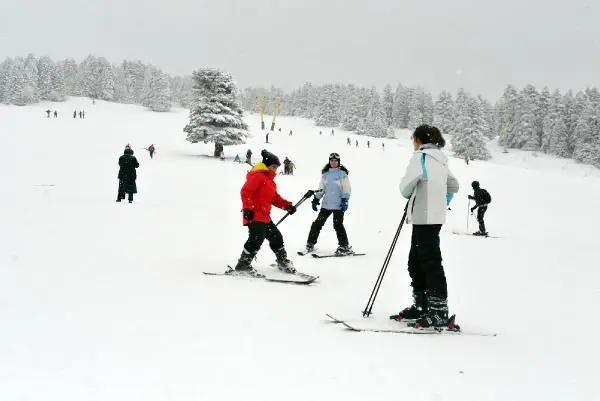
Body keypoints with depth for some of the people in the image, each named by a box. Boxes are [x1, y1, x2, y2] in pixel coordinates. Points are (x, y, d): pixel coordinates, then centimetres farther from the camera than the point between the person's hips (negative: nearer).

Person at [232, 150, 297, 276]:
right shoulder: (257, 176, -9)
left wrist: (287, 206, 10)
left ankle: (283, 262, 29)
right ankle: (242, 266, -13)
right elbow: (245, 192, -18)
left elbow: (275, 198, 25)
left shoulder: (270, 180, 24)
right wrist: (248, 208, -27)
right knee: (256, 239, -18)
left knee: (276, 237, 15)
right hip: (254, 216, -10)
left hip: (265, 217, 10)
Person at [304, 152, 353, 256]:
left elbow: (347, 189, -4)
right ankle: (310, 243, 17)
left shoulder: (342, 173, -2)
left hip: (338, 204, -5)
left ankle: (344, 247, -3)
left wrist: (345, 200, -15)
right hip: (326, 204, 5)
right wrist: (316, 199, 13)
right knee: (317, 223, 5)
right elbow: (321, 188, 19)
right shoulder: (325, 173, 12)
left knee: (338, 225, -11)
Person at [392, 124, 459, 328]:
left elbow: (407, 183, -15)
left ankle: (439, 311, -9)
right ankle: (421, 306, 17)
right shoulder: (440, 160, 17)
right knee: (415, 262, 13)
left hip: (424, 217, -9)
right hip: (435, 215, 9)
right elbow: (453, 185, 25)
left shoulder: (421, 157, -9)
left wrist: (408, 194, 7)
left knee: (430, 262, -9)